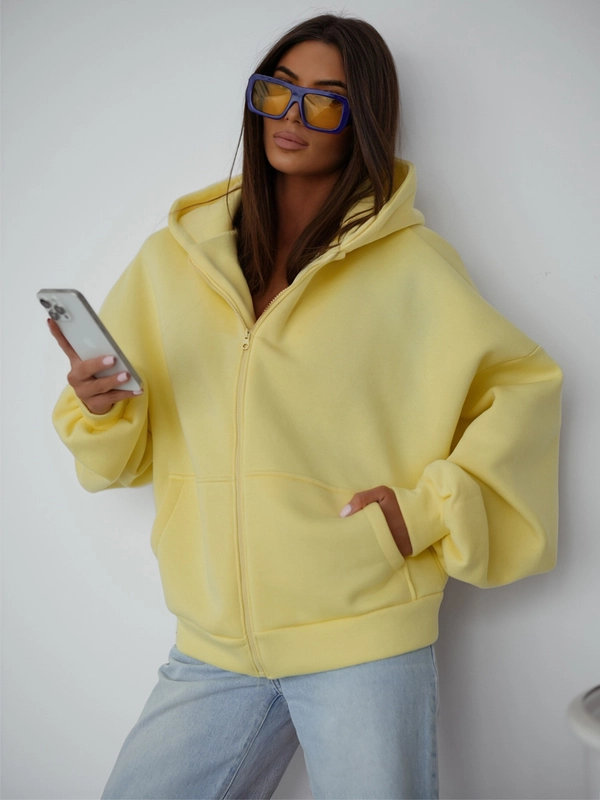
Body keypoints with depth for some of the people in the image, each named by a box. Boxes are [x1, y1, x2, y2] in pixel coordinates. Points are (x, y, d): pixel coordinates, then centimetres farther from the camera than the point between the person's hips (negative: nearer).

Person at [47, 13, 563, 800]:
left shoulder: (412, 265, -1)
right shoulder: (173, 258, 8)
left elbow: (523, 385, 2)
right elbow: (124, 449, 12)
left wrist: (429, 508, -7)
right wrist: (99, 408, -10)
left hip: (364, 636, -3)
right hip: (213, 643, 3)